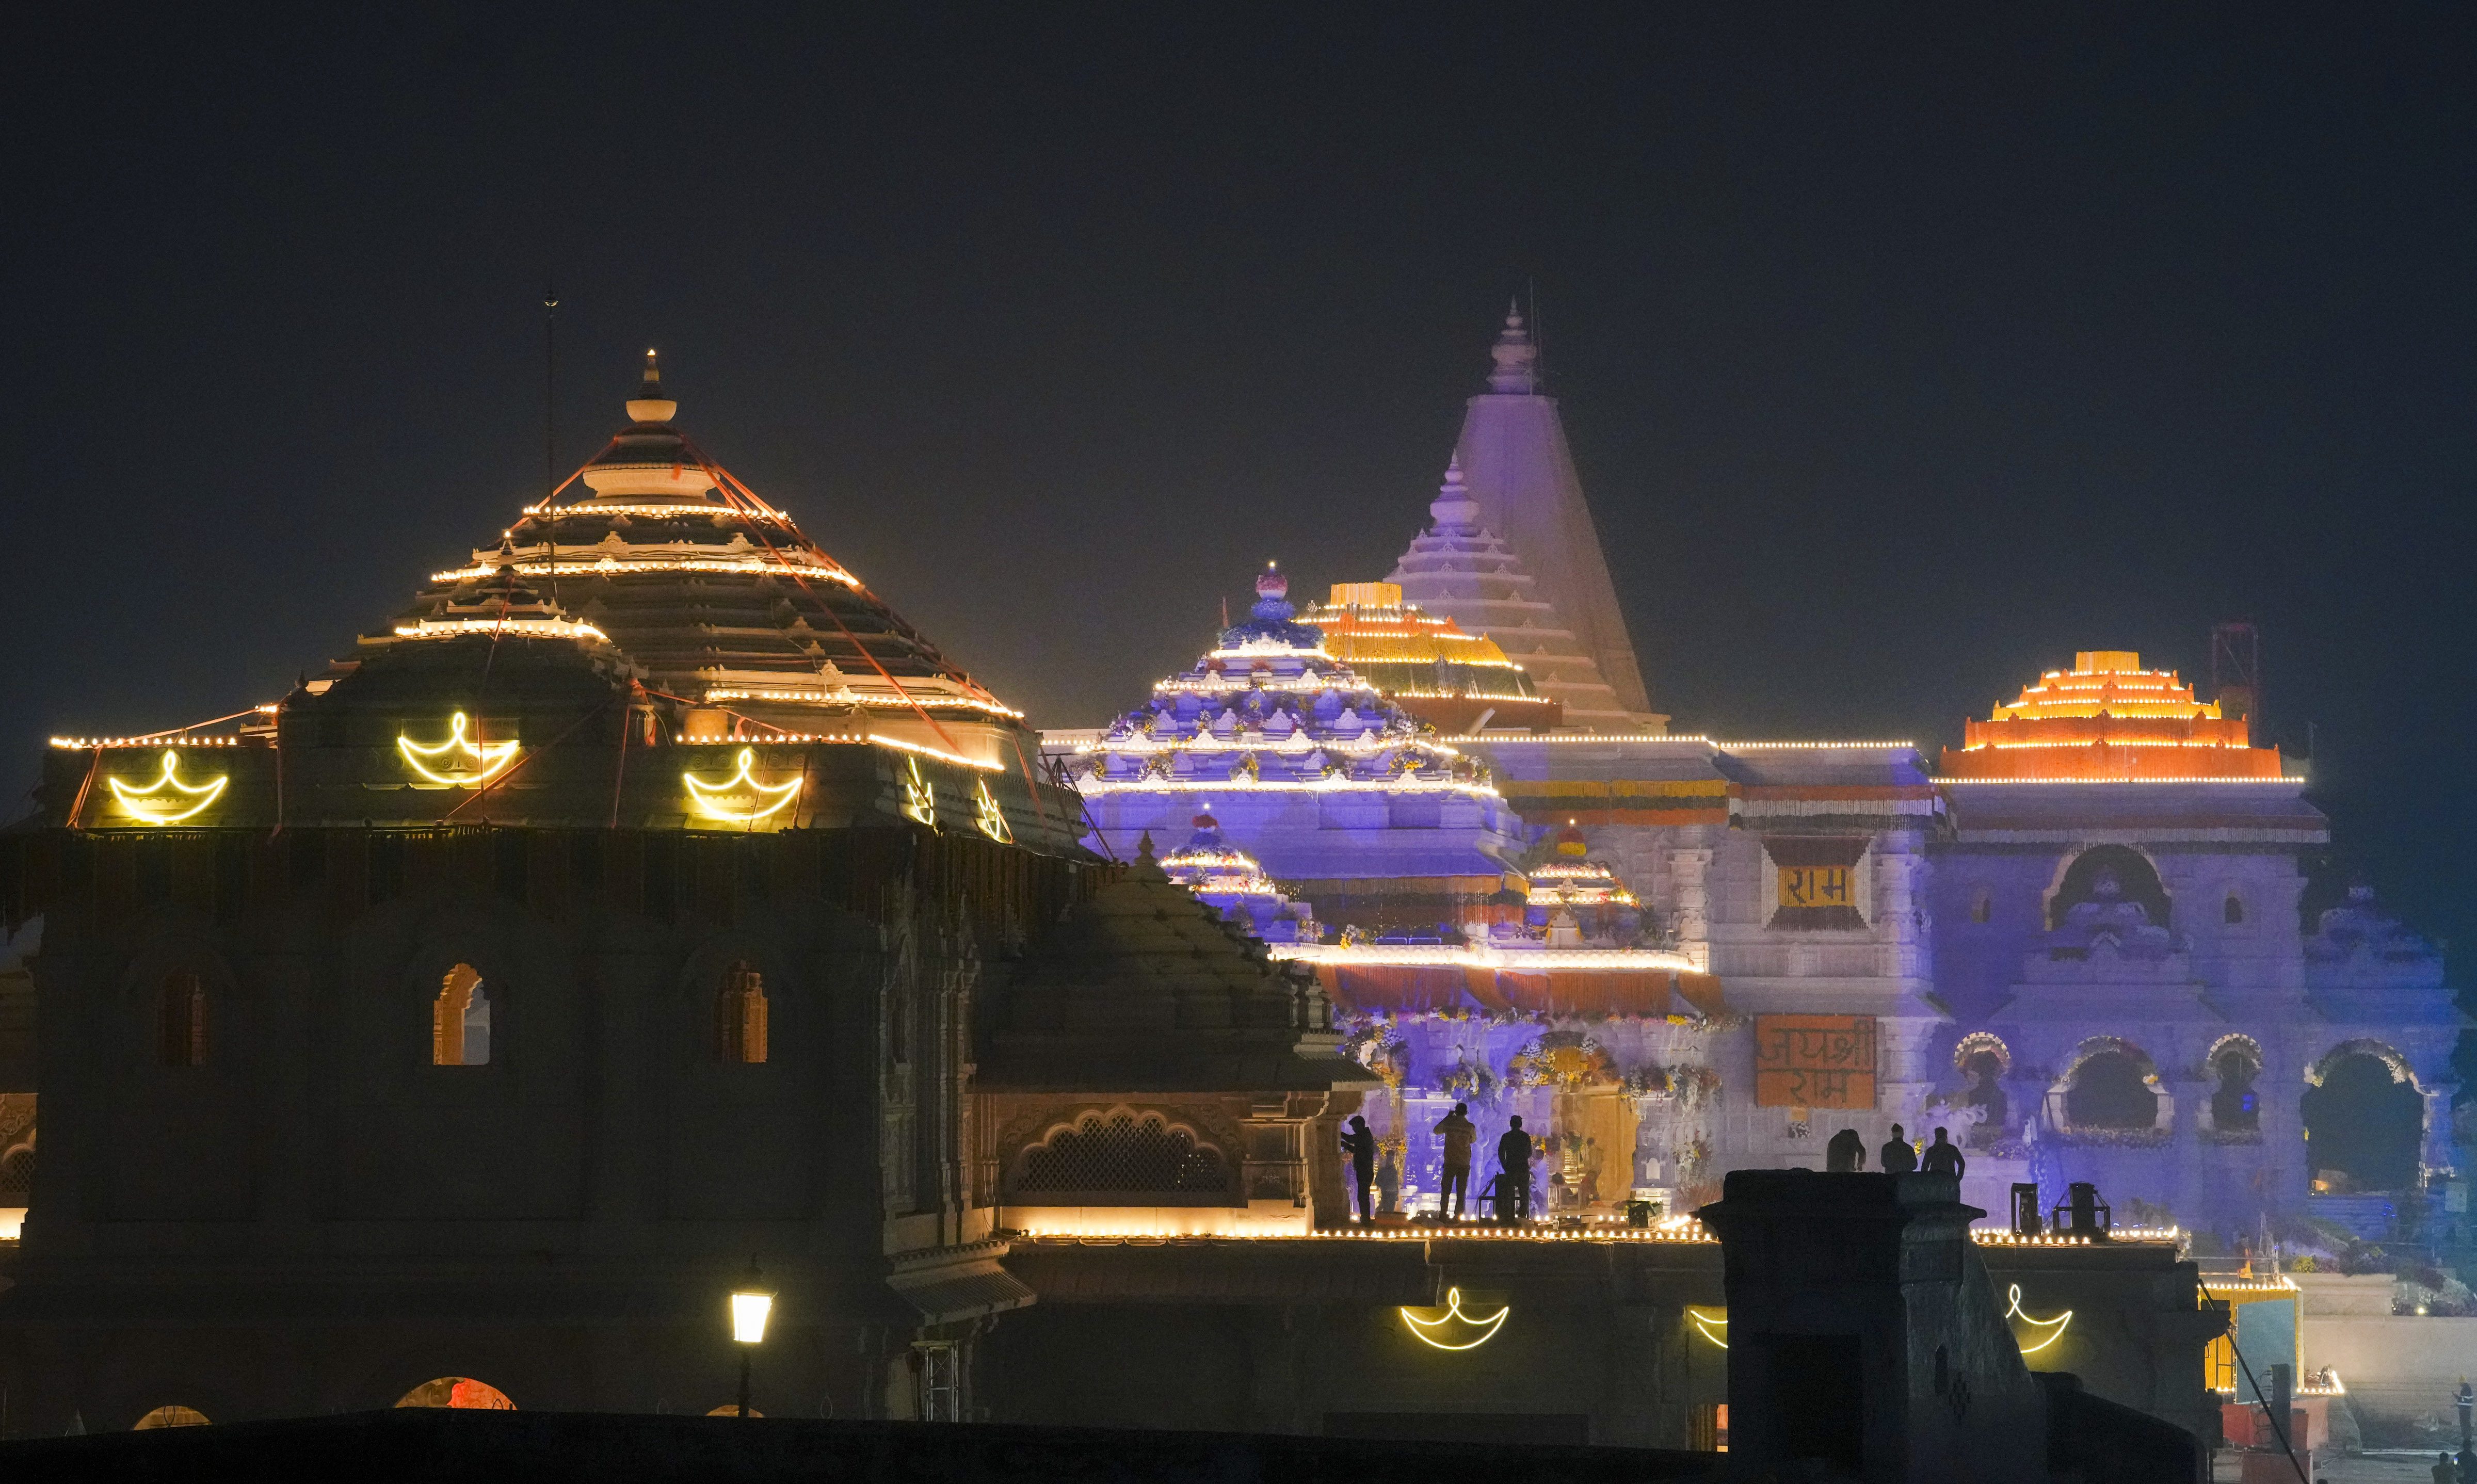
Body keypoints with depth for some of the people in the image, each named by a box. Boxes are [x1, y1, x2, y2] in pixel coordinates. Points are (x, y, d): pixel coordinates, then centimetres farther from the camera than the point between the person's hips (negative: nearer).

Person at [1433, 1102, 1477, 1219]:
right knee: (1461, 1192, 3)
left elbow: (1437, 1131, 15)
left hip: (1450, 1163, 0)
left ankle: (1443, 1215, 2)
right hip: (1464, 1164, 0)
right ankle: (1458, 1216, -1)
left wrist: (1447, 1118, 23)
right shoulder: (1470, 1127, -6)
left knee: (1446, 1191, 6)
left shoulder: (1448, 1124, -3)